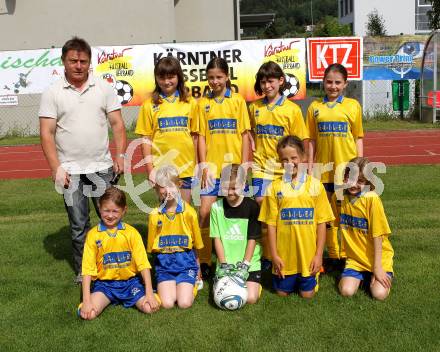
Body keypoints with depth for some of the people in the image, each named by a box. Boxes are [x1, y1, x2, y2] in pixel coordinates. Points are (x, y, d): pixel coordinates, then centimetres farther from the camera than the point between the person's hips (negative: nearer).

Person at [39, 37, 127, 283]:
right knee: (78, 224, 7)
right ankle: (83, 271, 20)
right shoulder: (52, 93, 0)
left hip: (101, 167, 1)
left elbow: (117, 124, 4)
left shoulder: (104, 88, 5)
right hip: (70, 170, -1)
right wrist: (56, 168, -10)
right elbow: (47, 133, -3)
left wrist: (120, 155, -6)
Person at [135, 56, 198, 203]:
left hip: (186, 166, 1)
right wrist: (150, 169, -5)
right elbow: (146, 139, 1)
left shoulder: (190, 103, 6)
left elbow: (195, 135, 9)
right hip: (161, 167, -1)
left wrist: (198, 165, 6)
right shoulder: (149, 104, 2)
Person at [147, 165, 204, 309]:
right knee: (167, 303, -17)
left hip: (185, 261, -1)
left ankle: (191, 285, 16)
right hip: (164, 264, 1)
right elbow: (152, 247, 9)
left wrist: (197, 268, 3)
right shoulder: (154, 215, -1)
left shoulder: (189, 212, -4)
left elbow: (196, 244, 4)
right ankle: (167, 285, 15)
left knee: (185, 303, -15)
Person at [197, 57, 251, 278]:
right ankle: (204, 261, 6)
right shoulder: (203, 103, 8)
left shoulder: (238, 100, 4)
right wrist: (203, 165, -3)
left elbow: (244, 134, 2)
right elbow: (201, 136, 6)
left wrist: (244, 165, -4)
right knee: (205, 212, -6)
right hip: (212, 166, 1)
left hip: (234, 166, 0)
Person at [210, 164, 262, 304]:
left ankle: (255, 283, 19)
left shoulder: (252, 207, -6)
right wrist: (223, 264, -8)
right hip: (226, 263, 2)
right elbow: (217, 238, -1)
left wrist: (245, 265, -12)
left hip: (249, 262, -1)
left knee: (250, 298, -14)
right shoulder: (217, 207, -1)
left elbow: (253, 239, -6)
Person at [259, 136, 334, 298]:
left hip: (308, 255, 0)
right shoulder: (274, 187, -4)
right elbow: (271, 223, -2)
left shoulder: (315, 185, -3)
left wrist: (319, 254, -3)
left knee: (307, 294, 10)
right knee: (282, 292, 12)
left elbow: (321, 223, -1)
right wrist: (274, 255, -4)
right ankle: (289, 279, 42)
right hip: (283, 256, 0)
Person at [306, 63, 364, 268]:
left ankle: (345, 254, 18)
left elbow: (358, 138, 5)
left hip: (346, 166, -2)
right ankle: (332, 255, 21)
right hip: (323, 167, 2)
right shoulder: (315, 107, 6)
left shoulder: (353, 105, 3)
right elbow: (312, 140, 8)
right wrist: (310, 166, 4)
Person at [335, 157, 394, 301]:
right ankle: (360, 276, 15)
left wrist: (377, 267, -14)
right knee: (346, 291, -17)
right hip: (355, 258, 3)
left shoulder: (372, 199, -20)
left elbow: (377, 235, -17)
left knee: (379, 294, -20)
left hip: (378, 258, -3)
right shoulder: (339, 196, -6)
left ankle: (378, 275, 13)